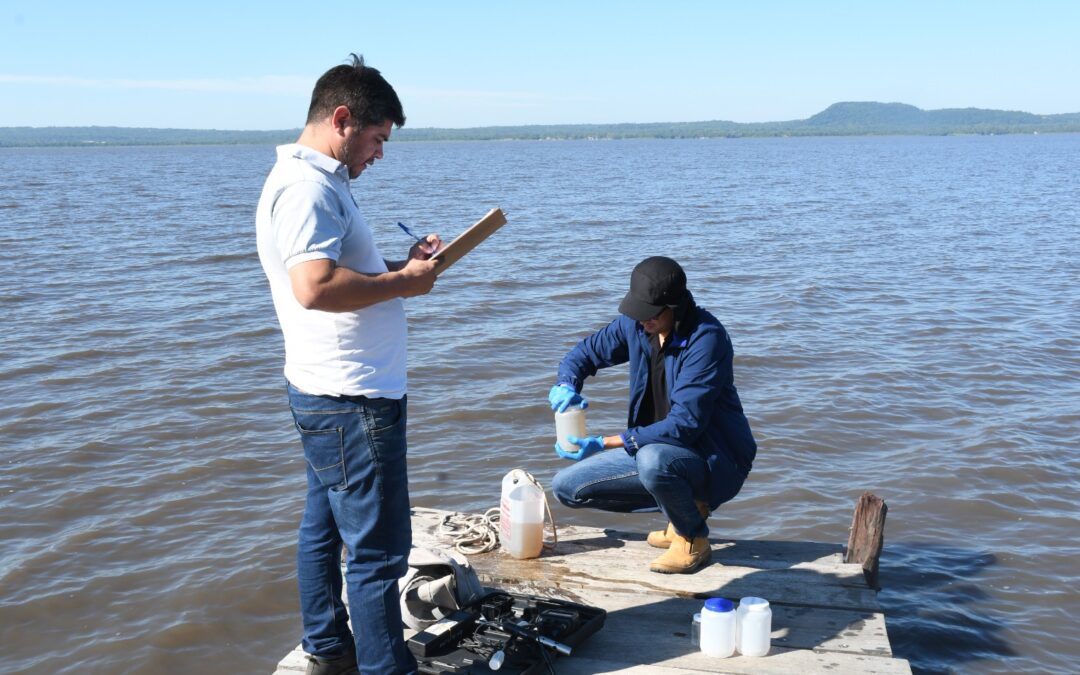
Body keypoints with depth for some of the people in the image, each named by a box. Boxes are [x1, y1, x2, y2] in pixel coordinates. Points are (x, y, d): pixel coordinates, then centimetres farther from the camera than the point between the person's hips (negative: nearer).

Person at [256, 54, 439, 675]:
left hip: (329, 394, 11)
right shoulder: (305, 186, -18)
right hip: (352, 399, -11)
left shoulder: (318, 181, 16)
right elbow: (315, 286, -30)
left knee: (327, 529, 19)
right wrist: (402, 282, -18)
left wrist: (401, 264, 8)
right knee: (378, 549, -3)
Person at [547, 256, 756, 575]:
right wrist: (566, 384, -12)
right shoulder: (636, 325, -4)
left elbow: (684, 424, -30)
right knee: (566, 486, 0)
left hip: (714, 460, -8)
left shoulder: (707, 338, -25)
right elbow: (588, 351, 12)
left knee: (653, 459, -40)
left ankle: (694, 538, -8)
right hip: (653, 447, 8)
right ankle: (687, 507, 8)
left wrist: (605, 443, -34)